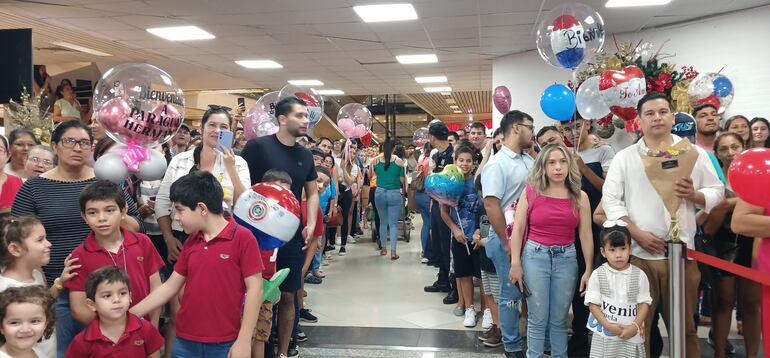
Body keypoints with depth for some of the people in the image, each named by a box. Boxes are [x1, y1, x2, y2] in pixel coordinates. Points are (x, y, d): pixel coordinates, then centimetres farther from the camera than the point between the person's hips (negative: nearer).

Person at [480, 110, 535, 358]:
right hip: (508, 239, -7)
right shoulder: (496, 164, -14)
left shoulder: (529, 160, 10)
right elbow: (491, 205, -19)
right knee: (512, 293, 5)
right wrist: (507, 243, -18)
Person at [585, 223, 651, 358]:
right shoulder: (597, 275, -4)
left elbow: (644, 303, 0)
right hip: (605, 336, -1)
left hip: (632, 336, 1)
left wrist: (635, 326, -12)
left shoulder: (639, 275, 0)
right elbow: (593, 304, -4)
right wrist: (608, 326, -14)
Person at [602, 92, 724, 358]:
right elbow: (610, 199, -1)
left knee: (684, 326, 11)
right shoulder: (624, 157, 4)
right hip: (637, 254, -1)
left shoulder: (695, 153, 7)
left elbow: (717, 192, 10)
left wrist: (693, 194, -13)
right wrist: (637, 234, -11)